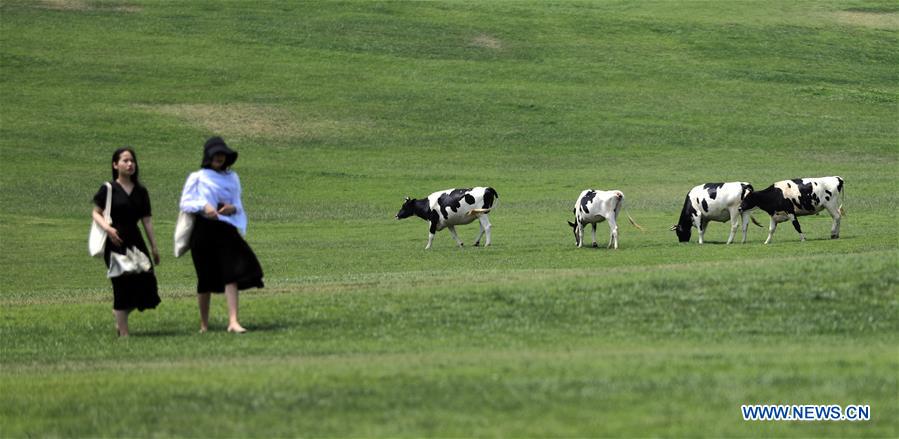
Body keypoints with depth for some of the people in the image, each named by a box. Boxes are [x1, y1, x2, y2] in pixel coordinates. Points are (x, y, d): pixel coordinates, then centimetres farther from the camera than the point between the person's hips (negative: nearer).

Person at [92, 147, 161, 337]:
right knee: (122, 285, -5)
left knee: (145, 282, -2)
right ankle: (123, 332, 4)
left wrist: (154, 247, 10)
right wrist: (107, 228, -22)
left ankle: (119, 313, 24)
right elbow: (96, 213, -3)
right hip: (115, 243, -5)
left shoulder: (141, 191, 10)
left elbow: (147, 220, 12)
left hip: (135, 241, 5)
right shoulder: (108, 189, -3)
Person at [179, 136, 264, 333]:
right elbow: (185, 203, -2)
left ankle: (233, 322, -19)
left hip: (226, 230, 2)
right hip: (204, 229, -2)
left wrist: (233, 208, -8)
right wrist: (203, 206, -20)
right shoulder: (197, 178, 3)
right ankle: (204, 324, 19)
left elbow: (238, 204, 16)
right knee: (206, 279, 4)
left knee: (232, 274, -13)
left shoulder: (231, 177, 13)